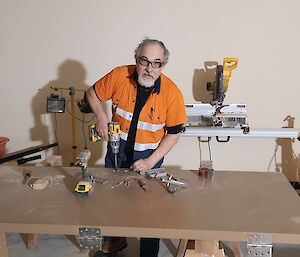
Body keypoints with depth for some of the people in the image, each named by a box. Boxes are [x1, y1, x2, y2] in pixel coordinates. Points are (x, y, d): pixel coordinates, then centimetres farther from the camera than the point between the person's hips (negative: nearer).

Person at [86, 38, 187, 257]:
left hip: (149, 155, -3)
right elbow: (93, 93, 1)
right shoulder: (119, 76, -17)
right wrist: (101, 117, -15)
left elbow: (174, 133, -13)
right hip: (117, 148, 3)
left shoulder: (172, 93, -22)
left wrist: (150, 162, -19)